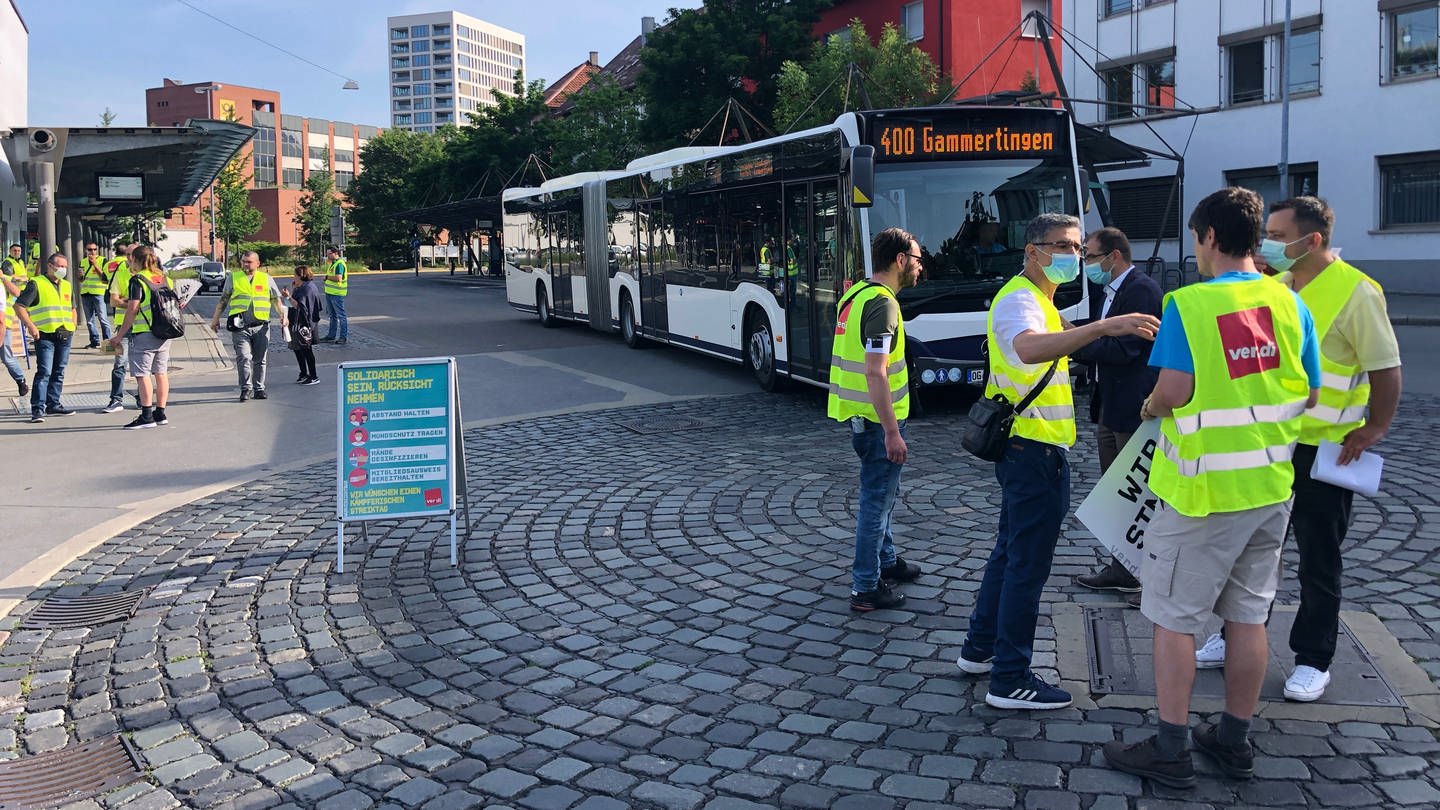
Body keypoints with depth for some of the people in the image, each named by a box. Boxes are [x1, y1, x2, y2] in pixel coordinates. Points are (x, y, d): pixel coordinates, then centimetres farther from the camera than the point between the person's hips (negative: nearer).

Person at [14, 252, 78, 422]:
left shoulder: (66, 286, 17)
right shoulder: (36, 284, -4)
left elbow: (72, 308, 31)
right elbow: (19, 306, -8)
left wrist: (73, 324, 15)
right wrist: (31, 326, -15)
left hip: (65, 335, 7)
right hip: (45, 335, -7)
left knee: (58, 372, 11)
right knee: (44, 372, -11)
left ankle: (53, 405, 19)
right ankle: (38, 408, -10)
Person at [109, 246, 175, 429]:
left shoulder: (137, 280, -9)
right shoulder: (166, 279, 10)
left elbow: (133, 309, -15)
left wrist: (119, 336, -11)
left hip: (144, 331, -7)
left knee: (142, 374, -3)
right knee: (161, 373, 12)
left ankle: (147, 416, -6)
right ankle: (160, 413, 17)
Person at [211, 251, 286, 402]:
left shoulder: (266, 279, 11)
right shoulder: (233, 278, 10)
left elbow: (276, 299, 17)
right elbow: (223, 300, 15)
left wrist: (283, 315, 3)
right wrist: (215, 318, 13)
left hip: (261, 326, 1)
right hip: (240, 326, -1)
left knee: (260, 360, 6)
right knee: (243, 358, -11)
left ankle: (259, 389, 15)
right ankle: (246, 388, -1)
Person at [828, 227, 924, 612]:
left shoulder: (855, 295, 9)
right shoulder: (882, 304, -21)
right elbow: (875, 372, -26)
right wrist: (892, 432, -25)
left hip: (856, 415, 10)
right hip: (877, 419, -10)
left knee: (882, 492, 24)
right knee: (877, 500, 0)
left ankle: (886, 560, 39)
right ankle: (866, 588, 7)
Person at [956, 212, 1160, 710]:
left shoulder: (1035, 299, 16)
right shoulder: (1020, 300, -19)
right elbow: (1029, 349, -44)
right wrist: (1103, 327, -53)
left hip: (1026, 447, 11)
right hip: (1035, 448, -11)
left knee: (1011, 552, 19)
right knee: (1028, 564, -5)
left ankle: (980, 649, 30)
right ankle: (1010, 681, 2)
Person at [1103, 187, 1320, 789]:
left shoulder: (1188, 305, -15)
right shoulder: (1289, 304, 1)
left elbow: (1175, 389, -22)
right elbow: (1307, 394, 6)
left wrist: (1152, 407, -1)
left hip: (1205, 492, -6)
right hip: (1272, 487, 6)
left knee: (1174, 619, 5)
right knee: (1247, 615, 15)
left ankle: (1171, 751, 11)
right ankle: (1235, 742, 27)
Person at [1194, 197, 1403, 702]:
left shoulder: (1356, 291, -14)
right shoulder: (1273, 286, 6)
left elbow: (1386, 368, -11)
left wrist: (1373, 430, -13)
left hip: (1325, 449, -6)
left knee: (1319, 562, 6)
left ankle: (1313, 660, 19)